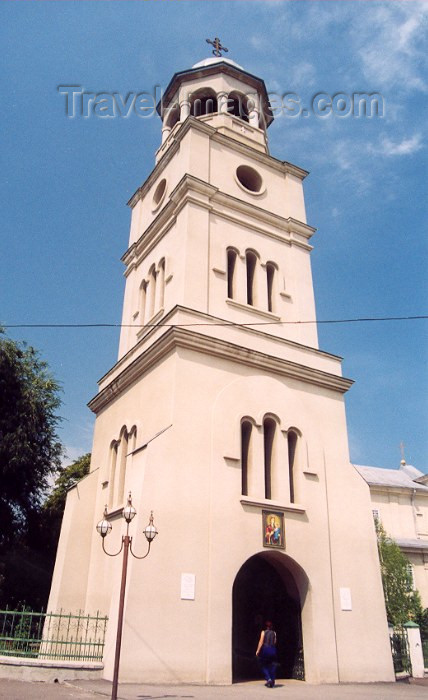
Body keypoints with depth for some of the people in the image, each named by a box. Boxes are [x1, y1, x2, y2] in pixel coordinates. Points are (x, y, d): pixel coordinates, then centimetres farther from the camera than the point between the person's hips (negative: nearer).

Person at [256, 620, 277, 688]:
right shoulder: (274, 633, 4)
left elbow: (261, 642, -6)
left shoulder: (263, 632, -3)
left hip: (265, 649, -2)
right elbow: (275, 642, 3)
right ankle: (272, 681, 9)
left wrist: (258, 651, -3)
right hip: (272, 650, 2)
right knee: (272, 666, 12)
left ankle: (268, 679, -9)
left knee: (264, 666, 9)